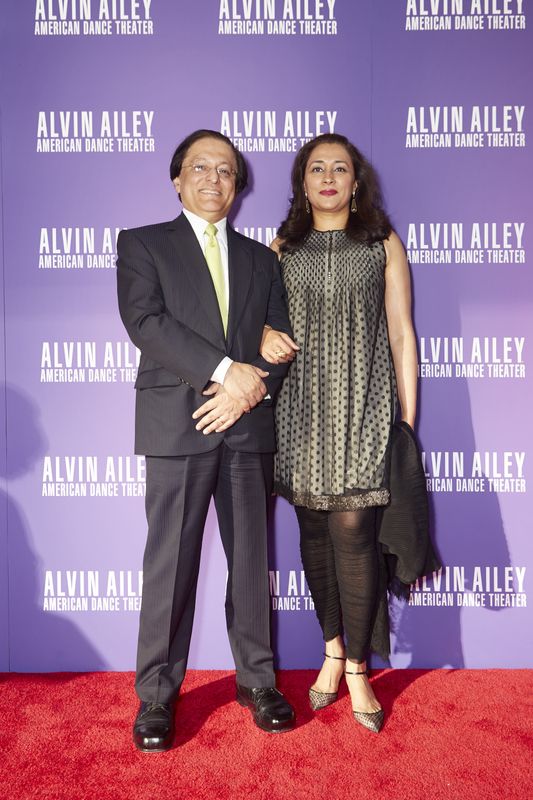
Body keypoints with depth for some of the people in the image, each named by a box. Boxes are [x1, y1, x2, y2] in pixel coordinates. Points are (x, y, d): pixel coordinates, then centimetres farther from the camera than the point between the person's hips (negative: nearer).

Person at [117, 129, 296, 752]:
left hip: (249, 424, 4)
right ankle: (156, 696, 14)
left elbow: (281, 339, 10)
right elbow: (146, 322, -8)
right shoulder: (142, 244, 9)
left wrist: (249, 390, -9)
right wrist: (225, 370, -16)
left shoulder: (260, 258, 19)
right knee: (171, 563, 0)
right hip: (176, 424, -3)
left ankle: (256, 679, 23)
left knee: (252, 560, 9)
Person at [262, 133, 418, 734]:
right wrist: (264, 339, -11)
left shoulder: (384, 245, 8)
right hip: (301, 409, 2)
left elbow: (401, 333, 5)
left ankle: (357, 670, 8)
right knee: (314, 531, 6)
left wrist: (408, 421, 1)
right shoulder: (281, 249, 12)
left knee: (353, 533, -7)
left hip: (362, 407, -2)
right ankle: (333, 650, 24)